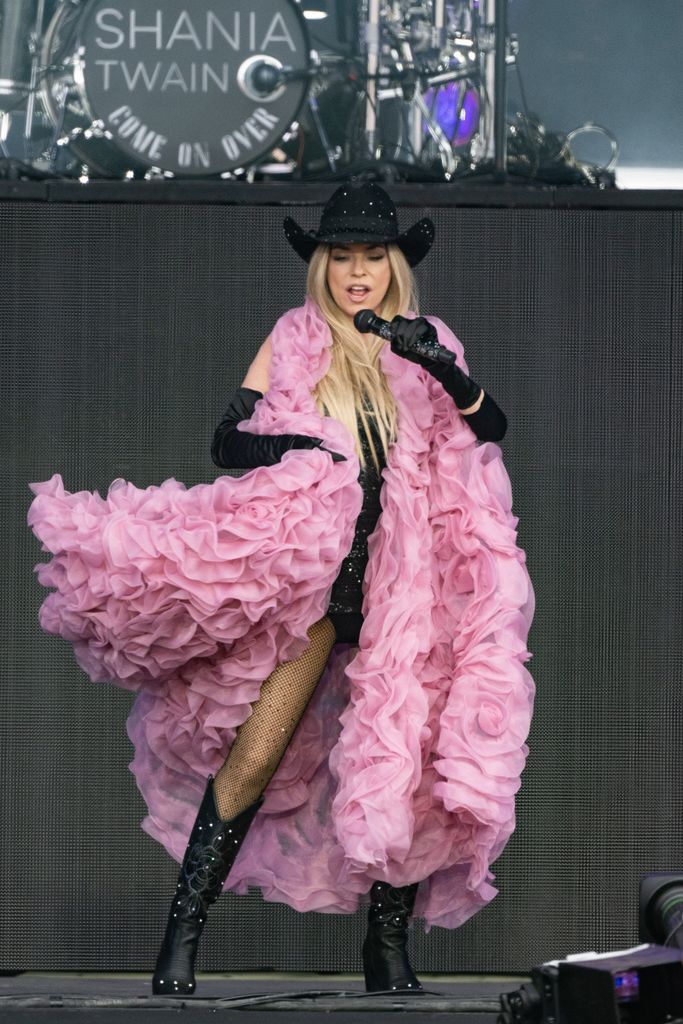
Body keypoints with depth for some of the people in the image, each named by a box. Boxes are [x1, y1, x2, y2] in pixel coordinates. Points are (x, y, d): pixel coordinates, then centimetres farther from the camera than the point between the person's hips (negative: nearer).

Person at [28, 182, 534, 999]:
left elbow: (491, 432, 1)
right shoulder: (294, 341, 8)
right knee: (255, 754, -11)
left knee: (412, 761, -7)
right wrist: (287, 448, -17)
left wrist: (447, 373, -16)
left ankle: (387, 948, 7)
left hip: (408, 581, 2)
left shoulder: (422, 352, 13)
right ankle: (181, 939, -5)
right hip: (313, 571, -2)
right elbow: (227, 440, 2)